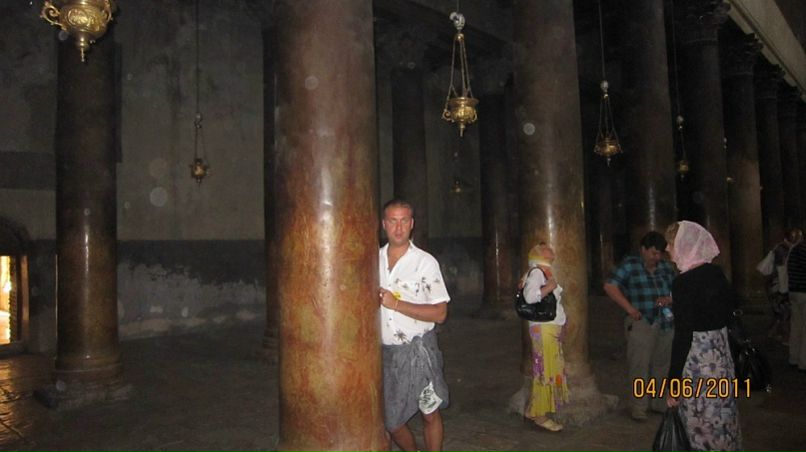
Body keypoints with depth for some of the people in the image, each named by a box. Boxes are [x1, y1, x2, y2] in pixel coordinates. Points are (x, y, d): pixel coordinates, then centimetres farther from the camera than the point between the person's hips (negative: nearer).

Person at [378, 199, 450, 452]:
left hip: (418, 349, -4)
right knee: (389, 420, 13)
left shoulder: (425, 262, -7)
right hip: (384, 351, 4)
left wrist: (396, 303, -18)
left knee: (430, 414, 5)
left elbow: (439, 314, -13)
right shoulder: (373, 260, 5)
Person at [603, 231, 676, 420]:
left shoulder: (666, 266, 11)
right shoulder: (630, 265, -3)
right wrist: (630, 308, -14)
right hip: (641, 323, -5)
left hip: (666, 323, 5)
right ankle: (638, 406, 6)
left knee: (662, 365, 12)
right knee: (640, 366, -4)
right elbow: (610, 287, -10)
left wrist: (670, 299, -5)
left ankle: (658, 401, 27)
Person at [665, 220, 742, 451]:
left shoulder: (684, 282, -18)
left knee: (703, 428, 4)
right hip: (722, 357, 8)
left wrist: (672, 381, -14)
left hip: (697, 364, -8)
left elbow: (683, 336, -19)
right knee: (723, 423, 17)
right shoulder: (717, 273, 5)